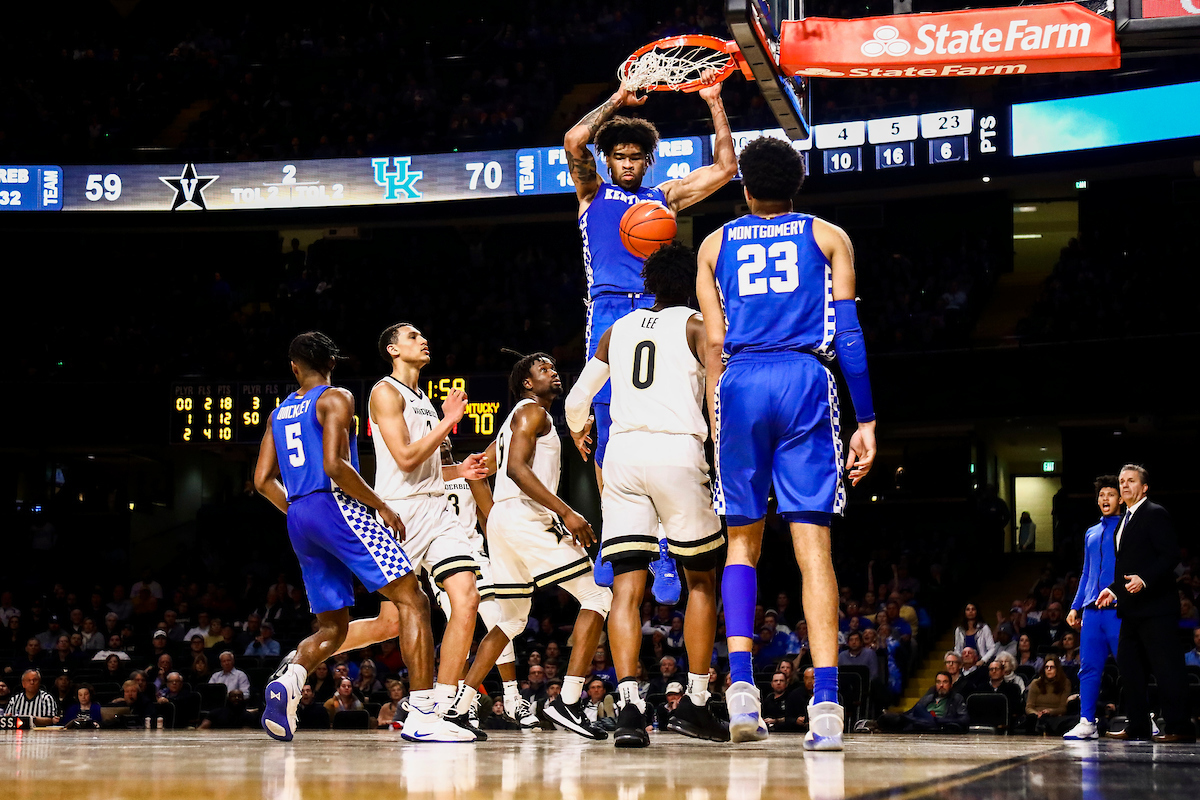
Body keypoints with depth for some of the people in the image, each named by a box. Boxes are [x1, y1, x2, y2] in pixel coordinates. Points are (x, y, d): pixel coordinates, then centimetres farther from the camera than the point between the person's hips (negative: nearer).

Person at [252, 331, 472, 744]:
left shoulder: (280, 412, 19)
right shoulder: (335, 399, -2)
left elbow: (263, 479, 17)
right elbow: (334, 465, -16)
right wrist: (381, 506, -8)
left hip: (298, 518, 8)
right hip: (336, 506, -8)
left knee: (331, 628, 14)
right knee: (412, 600, -7)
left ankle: (289, 678, -18)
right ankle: (423, 716, -18)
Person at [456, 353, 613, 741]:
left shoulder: (516, 420, 26)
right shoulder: (533, 412, -3)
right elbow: (517, 467, -18)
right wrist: (566, 512, -23)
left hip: (501, 521, 10)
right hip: (526, 519, -10)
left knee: (512, 620, 19)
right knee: (597, 596, -9)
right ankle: (567, 701, -18)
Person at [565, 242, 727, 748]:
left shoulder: (617, 330, 18)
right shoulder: (695, 325, 7)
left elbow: (576, 399, 21)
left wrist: (578, 431, 42)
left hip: (623, 454, 3)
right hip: (677, 450, -3)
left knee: (627, 586, -2)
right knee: (701, 578, 12)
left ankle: (629, 705, -17)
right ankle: (694, 703, 9)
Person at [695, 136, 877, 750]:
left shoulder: (716, 244, 18)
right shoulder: (827, 237, 15)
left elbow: (714, 343, 11)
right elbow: (848, 333, 5)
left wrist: (716, 425, 14)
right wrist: (866, 421, 4)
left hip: (741, 383, 1)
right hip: (805, 379, -1)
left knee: (742, 539, 11)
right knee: (812, 543, -5)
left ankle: (740, 680, -7)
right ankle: (825, 701, -16)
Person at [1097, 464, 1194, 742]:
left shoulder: (1155, 514, -7)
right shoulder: (1125, 521, 21)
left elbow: (1170, 555, -15)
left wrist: (1144, 580, -25)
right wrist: (1113, 589, 16)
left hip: (1155, 605, -10)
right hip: (1132, 608, 10)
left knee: (1165, 665, -9)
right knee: (1128, 664, 9)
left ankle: (1178, 726, -8)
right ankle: (1138, 727, 14)